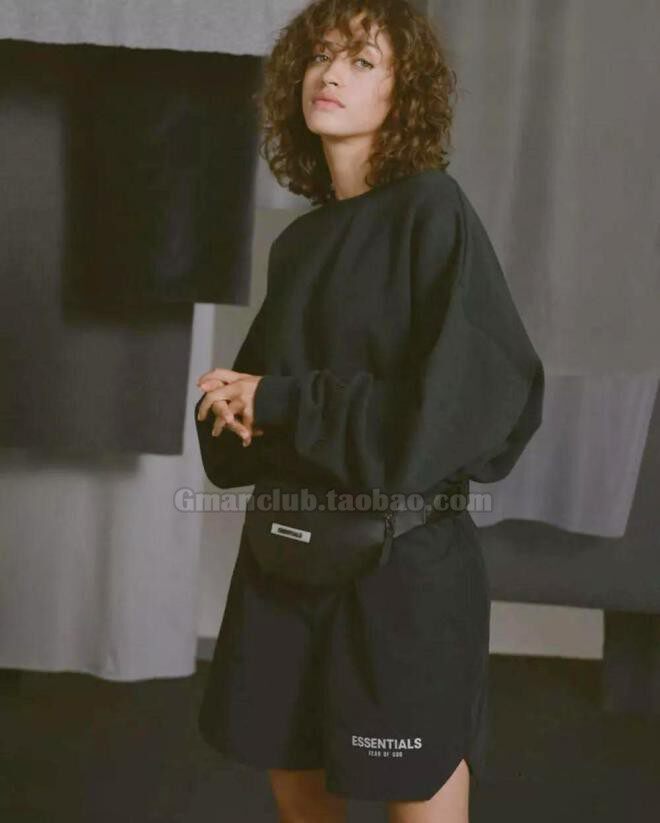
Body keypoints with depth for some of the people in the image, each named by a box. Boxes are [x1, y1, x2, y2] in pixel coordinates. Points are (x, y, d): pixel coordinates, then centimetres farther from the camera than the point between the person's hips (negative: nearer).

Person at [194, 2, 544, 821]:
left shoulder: (432, 209, -9)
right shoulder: (299, 241, 10)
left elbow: (488, 394, -19)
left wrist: (278, 402, -14)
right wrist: (239, 407, -10)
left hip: (404, 554, -6)